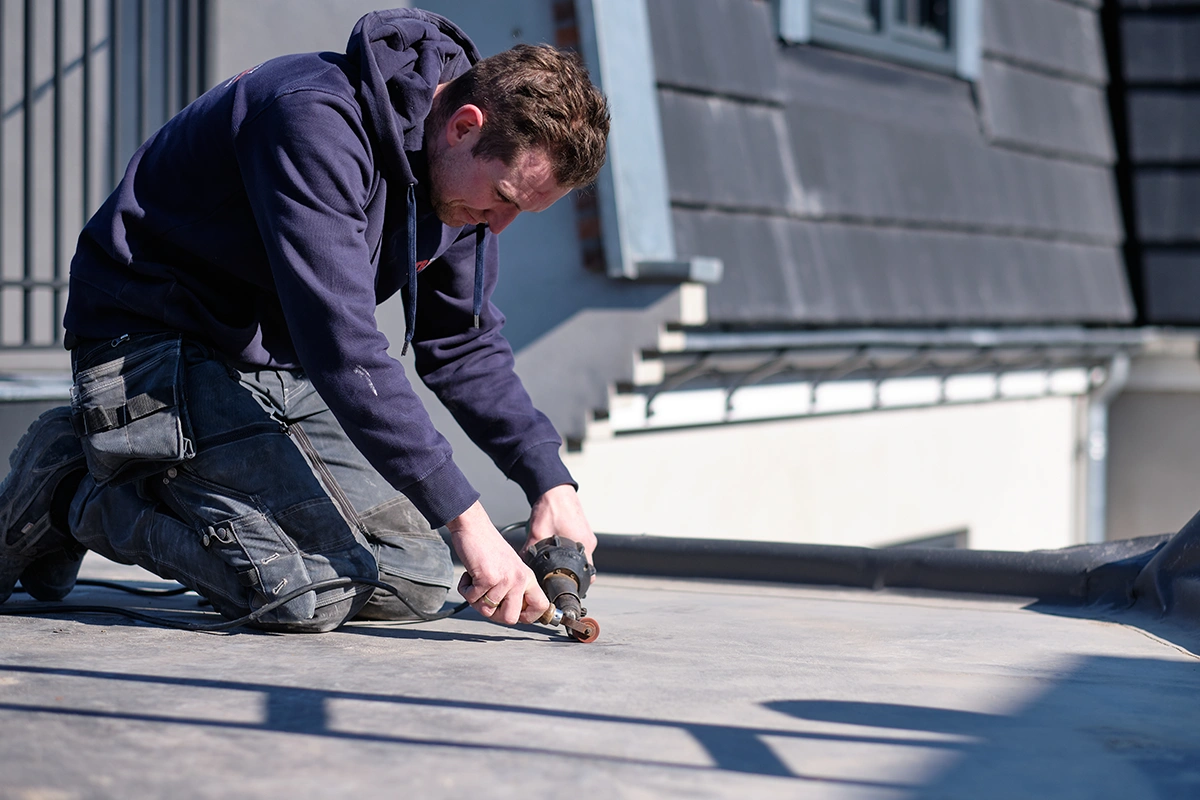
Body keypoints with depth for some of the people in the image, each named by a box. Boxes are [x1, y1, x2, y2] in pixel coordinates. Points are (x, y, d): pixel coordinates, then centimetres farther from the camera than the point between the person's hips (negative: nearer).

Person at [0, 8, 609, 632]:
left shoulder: (466, 171, -2)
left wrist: (550, 482, -3)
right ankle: (73, 493, -2)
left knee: (418, 583, 2)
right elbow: (342, 346, -36)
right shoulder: (316, 120, -29)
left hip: (284, 367, 9)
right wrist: (466, 519, -35)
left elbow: (463, 344, 10)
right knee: (313, 589, -25)